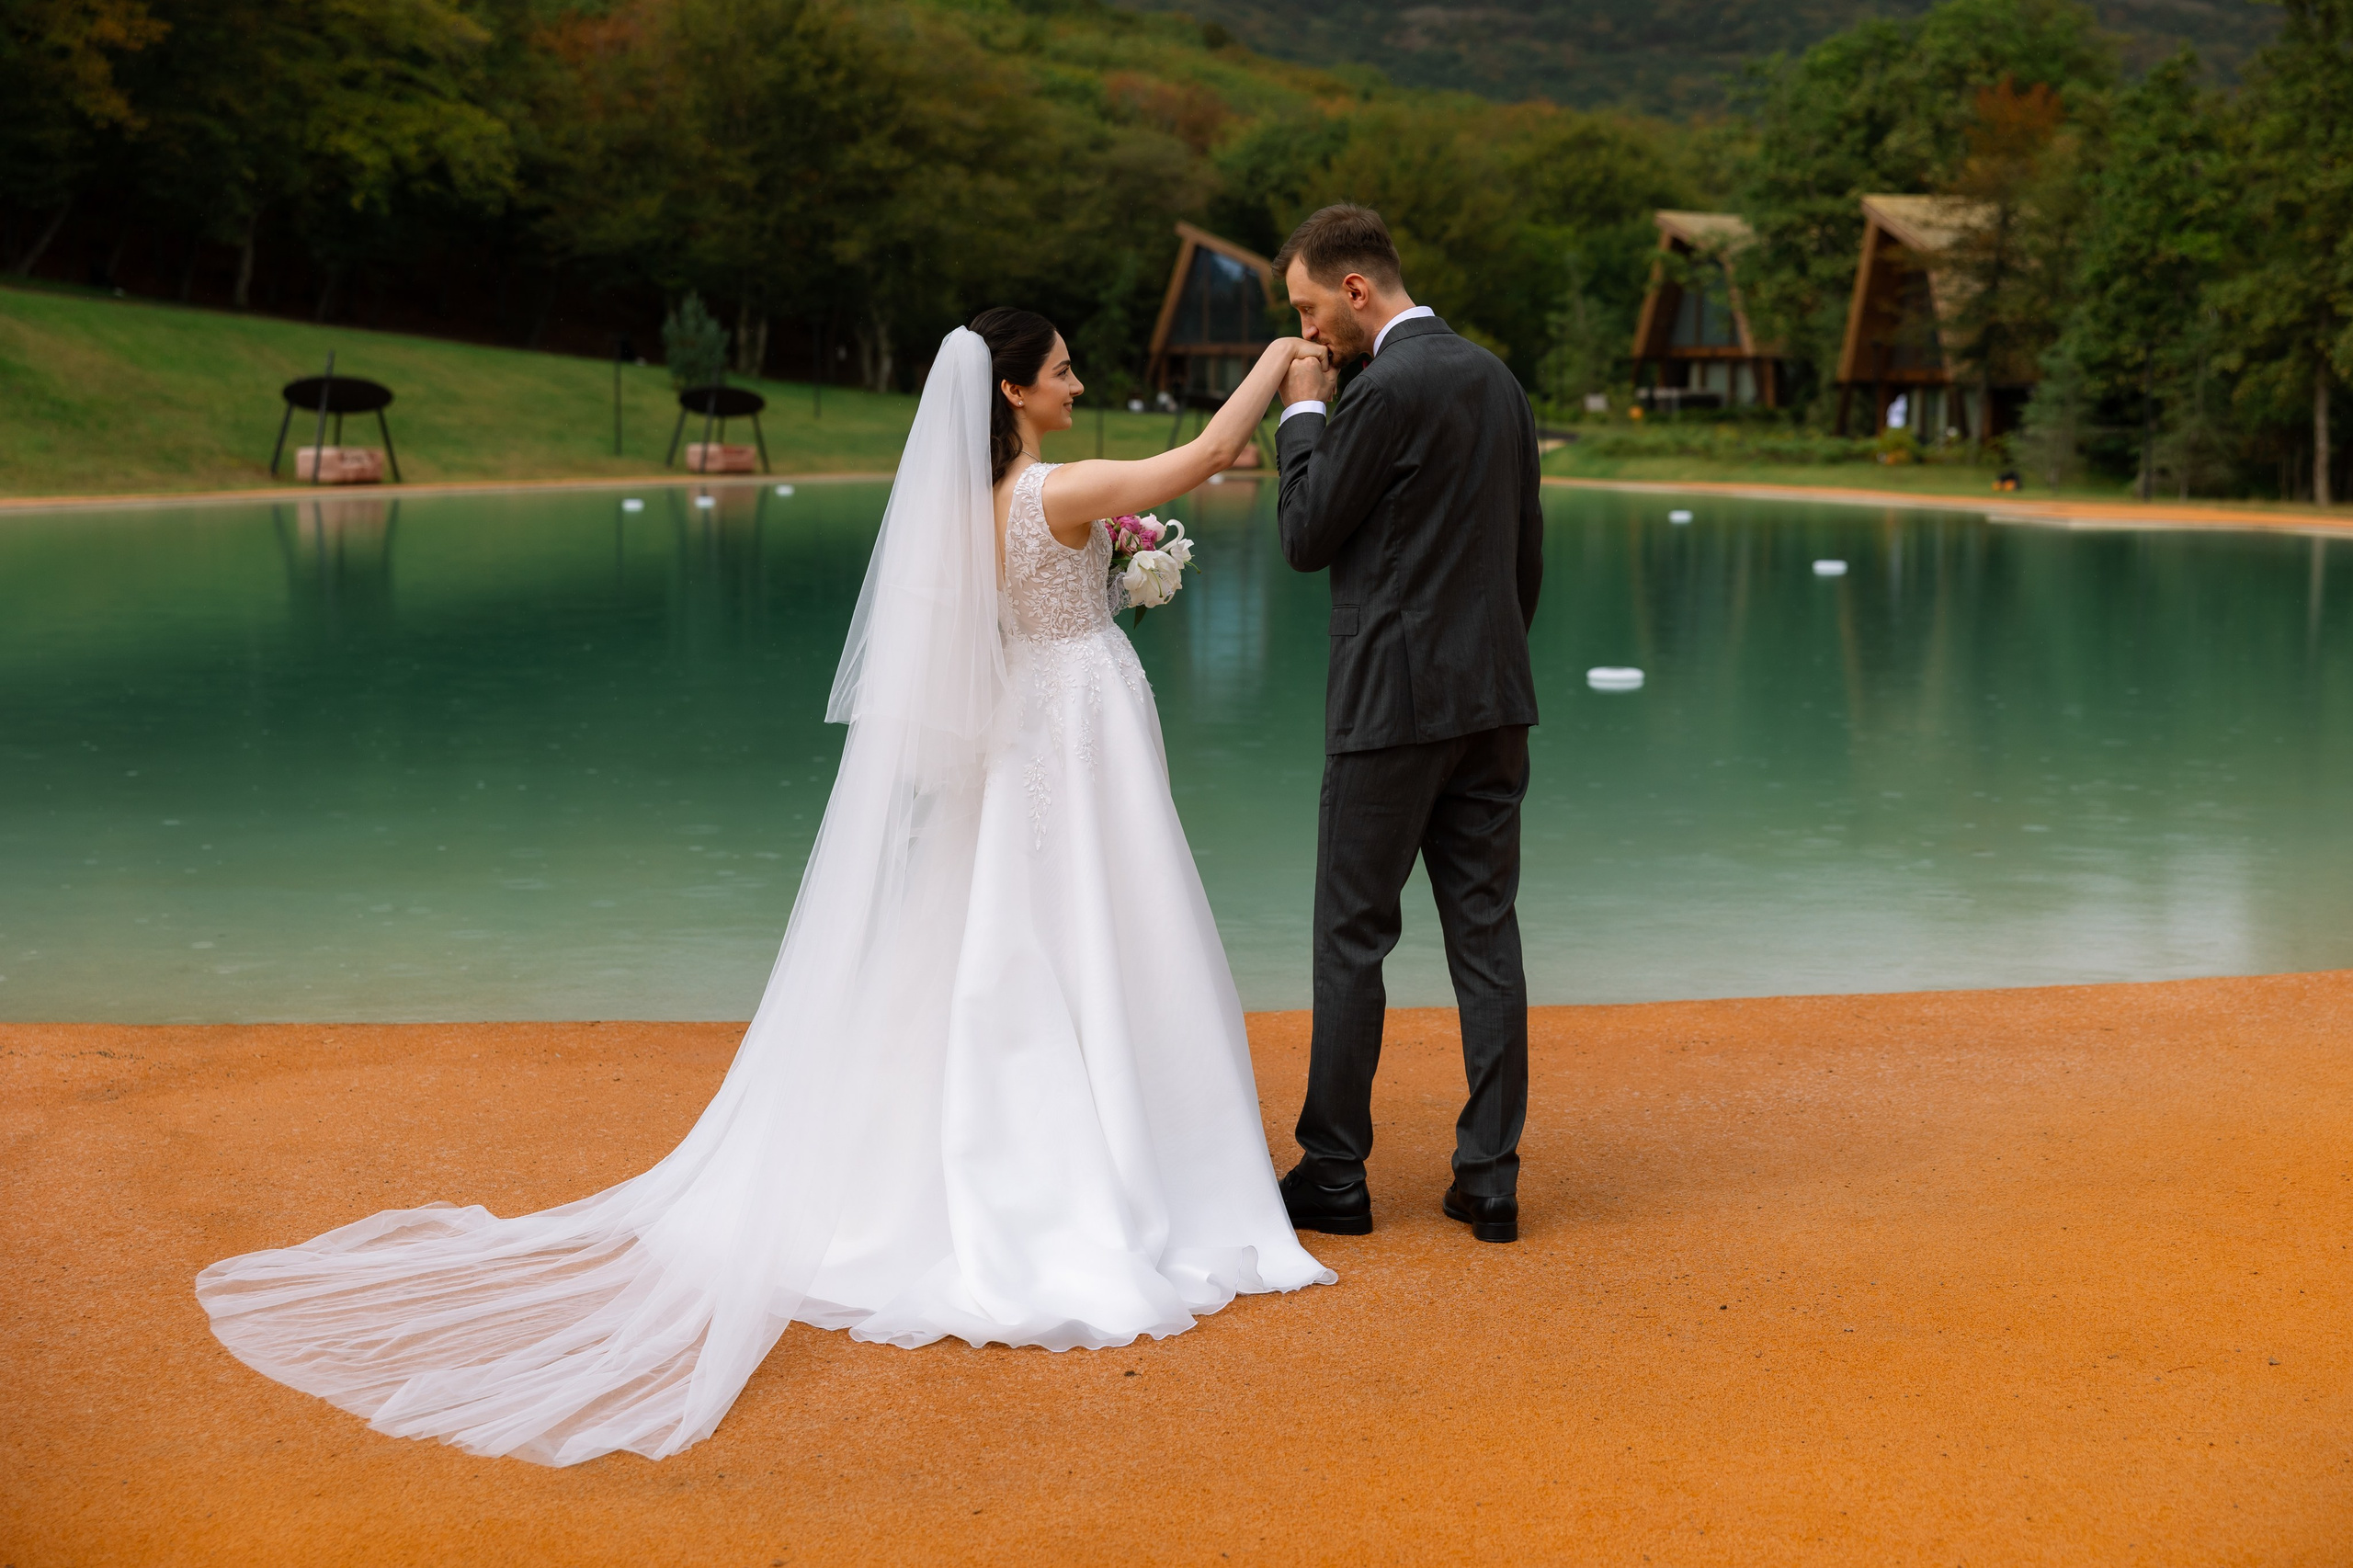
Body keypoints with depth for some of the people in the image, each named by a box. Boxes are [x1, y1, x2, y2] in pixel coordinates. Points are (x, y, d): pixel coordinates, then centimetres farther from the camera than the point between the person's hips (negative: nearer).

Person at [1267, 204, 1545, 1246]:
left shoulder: (1383, 391, -15)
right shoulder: (1494, 377, 11)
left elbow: (1307, 540, -8)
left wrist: (1302, 412, 2)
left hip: (1393, 704, -7)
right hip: (1495, 701, 8)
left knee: (1353, 937, 3)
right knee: (1486, 935, 7)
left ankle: (1334, 1176, 11)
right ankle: (1489, 1178, 9)